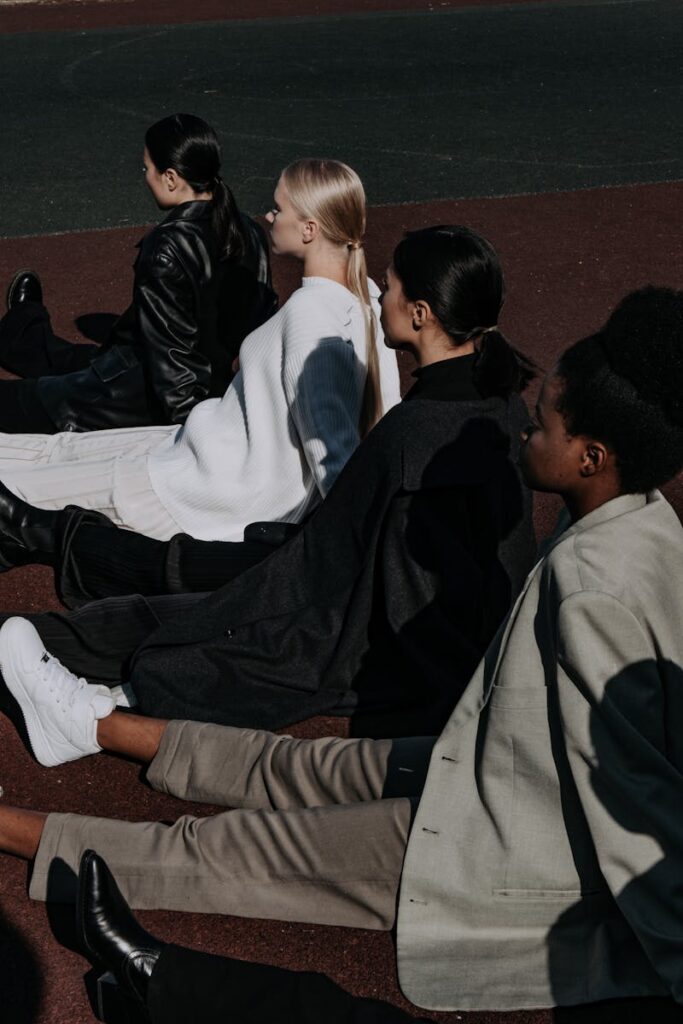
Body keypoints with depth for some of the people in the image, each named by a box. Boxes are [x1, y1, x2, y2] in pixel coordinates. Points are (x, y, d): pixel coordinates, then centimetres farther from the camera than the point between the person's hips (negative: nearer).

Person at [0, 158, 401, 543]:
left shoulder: (308, 313, -28)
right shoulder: (365, 294, -1)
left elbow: (331, 443, -31)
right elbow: (384, 409, 4)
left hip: (221, 497, -9)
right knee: (61, 448, 23)